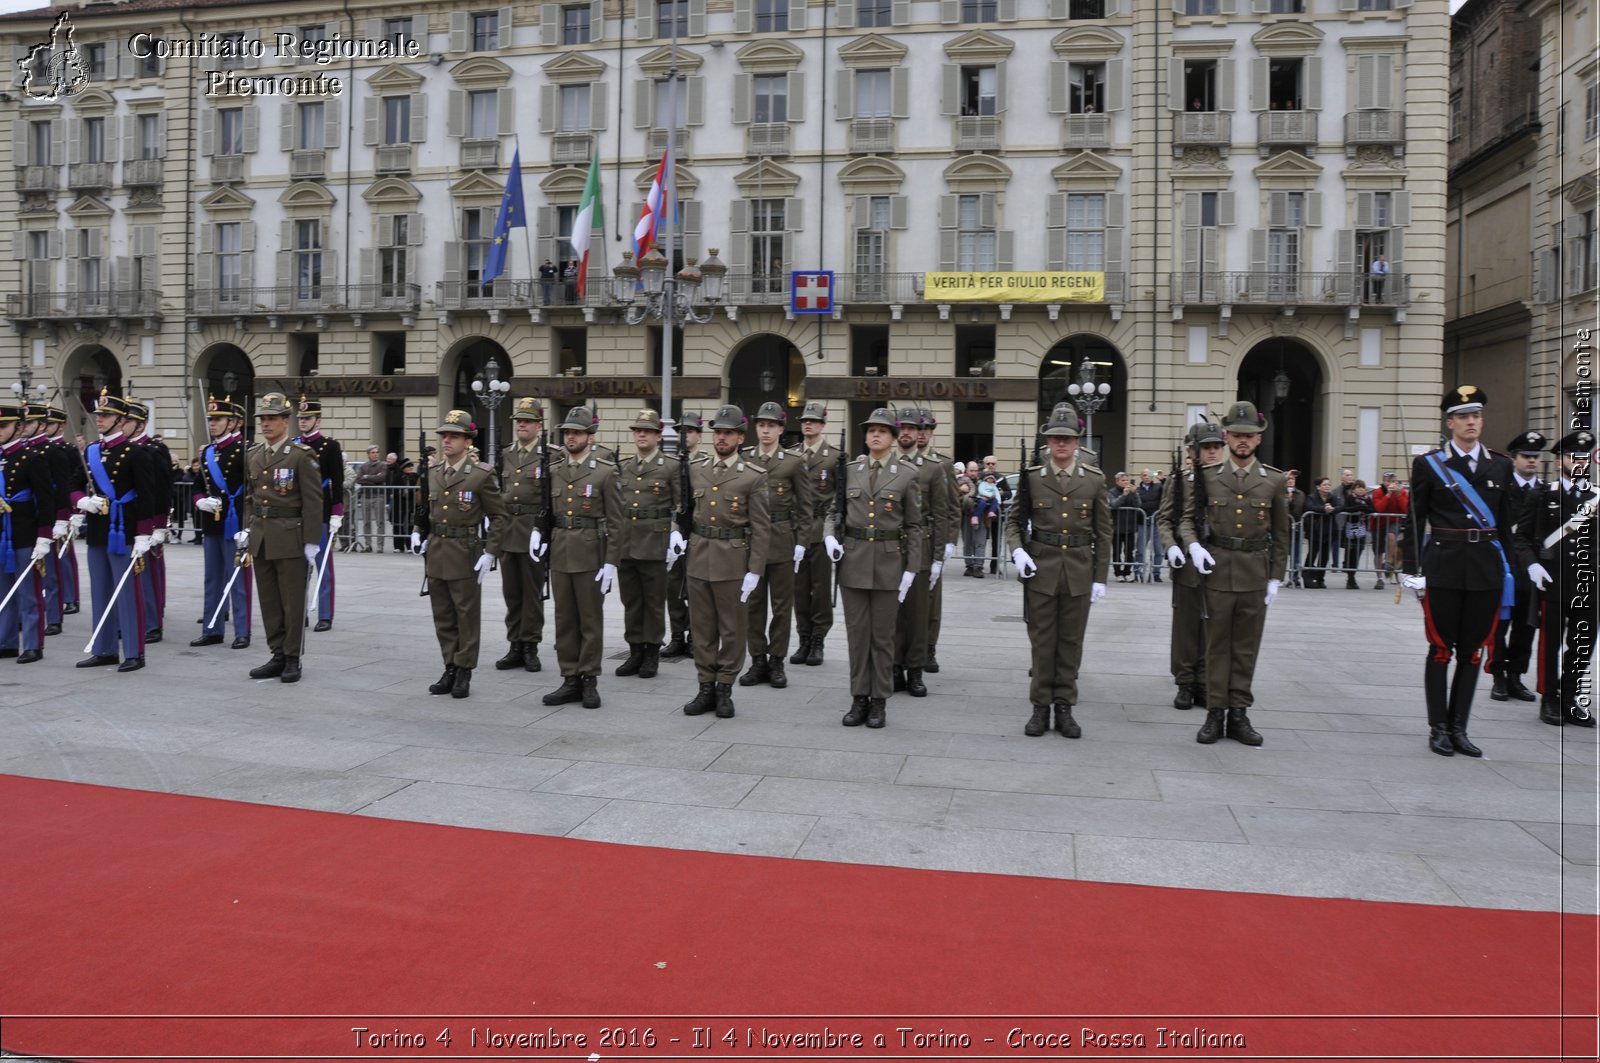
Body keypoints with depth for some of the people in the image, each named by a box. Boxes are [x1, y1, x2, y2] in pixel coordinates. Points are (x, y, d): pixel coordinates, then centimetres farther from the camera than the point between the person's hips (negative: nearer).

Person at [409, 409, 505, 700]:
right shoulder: (433, 473, 8)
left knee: (467, 616, 3)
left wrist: (490, 553, -12)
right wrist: (418, 532, 4)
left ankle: (464, 673, 11)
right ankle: (450, 669, 20)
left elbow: (498, 516, -6)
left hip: (465, 554, -6)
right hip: (435, 553, 6)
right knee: (443, 617, 11)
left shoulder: (481, 475, -9)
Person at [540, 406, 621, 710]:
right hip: (559, 555, 5)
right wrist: (538, 531, -2)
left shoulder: (605, 472, -4)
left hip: (590, 556, -5)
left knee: (590, 620, 3)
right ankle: (570, 680, 16)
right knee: (564, 620, 8)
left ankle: (589, 681, 10)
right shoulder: (553, 472, 11)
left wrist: (610, 562, -12)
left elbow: (615, 522, -6)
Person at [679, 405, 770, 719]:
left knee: (732, 629, 5)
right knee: (702, 628, 9)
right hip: (698, 560, 4)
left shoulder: (753, 476, -5)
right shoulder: (696, 471, 8)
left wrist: (754, 572, -11)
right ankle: (706, 687, 17)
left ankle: (724, 689, 14)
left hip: (733, 563, -4)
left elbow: (761, 529, -7)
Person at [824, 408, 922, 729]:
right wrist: (830, 535, -5)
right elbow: (835, 510, 15)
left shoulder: (906, 474, -1)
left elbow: (914, 527, 1)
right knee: (856, 633, 6)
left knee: (882, 635, 5)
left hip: (888, 561, -2)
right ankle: (859, 699, 14)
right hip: (852, 559, 2)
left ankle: (879, 702, 13)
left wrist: (911, 569, -4)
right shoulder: (850, 470, 6)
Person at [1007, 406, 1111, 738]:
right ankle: (1041, 707, 14)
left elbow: (1103, 532, 5)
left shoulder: (1094, 479, 2)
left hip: (1079, 569, 1)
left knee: (1071, 641, 7)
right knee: (1042, 641, 5)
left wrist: (1100, 577, 2)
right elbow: (1014, 520, 7)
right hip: (1041, 567, -1)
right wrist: (1017, 550, -12)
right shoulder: (1032, 476, 0)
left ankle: (1064, 707, 17)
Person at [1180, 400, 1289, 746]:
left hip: (1255, 574, 1)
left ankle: (1239, 713, 14)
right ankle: (1215, 713, 10)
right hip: (1217, 571, -1)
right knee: (1217, 645, 4)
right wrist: (1193, 545, -11)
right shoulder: (1207, 476, 1)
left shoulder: (1273, 480, 4)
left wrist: (1276, 577, 3)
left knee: (1246, 646, 7)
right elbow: (1187, 518, 9)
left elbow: (1280, 535, 7)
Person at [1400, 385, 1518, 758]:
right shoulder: (1429, 464, 0)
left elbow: (1507, 522, 11)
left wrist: (1509, 571, 6)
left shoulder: (1500, 465, 9)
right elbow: (1415, 521, 0)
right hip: (1443, 565, -3)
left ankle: (1459, 728, 16)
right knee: (1441, 649, 2)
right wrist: (1412, 570, -5)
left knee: (1472, 651, 7)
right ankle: (1438, 728, 11)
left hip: (1486, 569, 3)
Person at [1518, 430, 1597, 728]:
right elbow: (1522, 535, 1)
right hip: (1553, 582, -2)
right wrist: (1531, 564, -12)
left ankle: (1571, 697, 17)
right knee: (1551, 643, 4)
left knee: (1583, 644, 6)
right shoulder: (1544, 495, 4)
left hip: (1588, 583, 2)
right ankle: (1550, 699, 13)